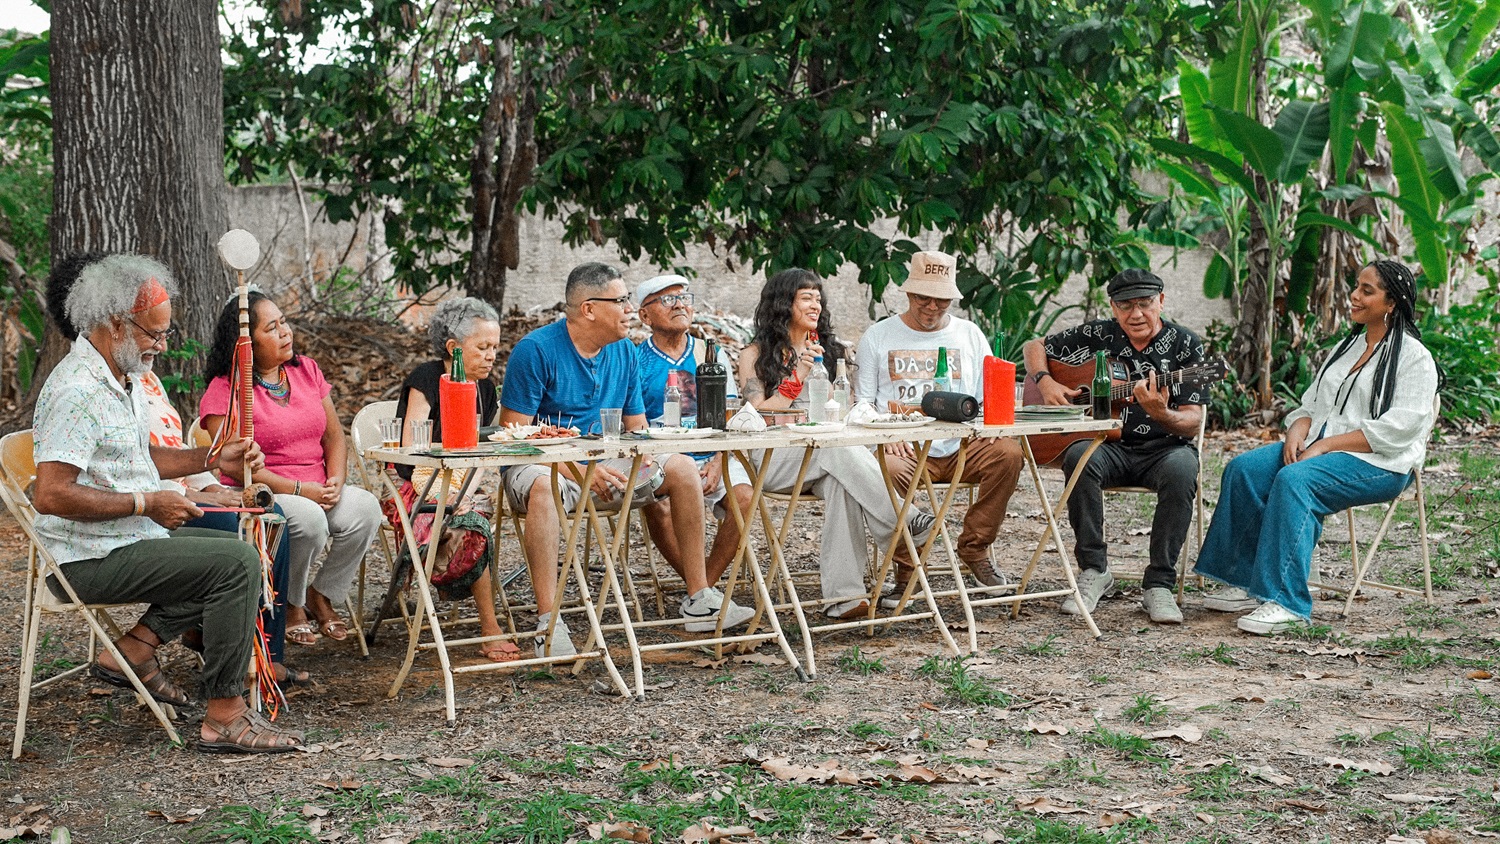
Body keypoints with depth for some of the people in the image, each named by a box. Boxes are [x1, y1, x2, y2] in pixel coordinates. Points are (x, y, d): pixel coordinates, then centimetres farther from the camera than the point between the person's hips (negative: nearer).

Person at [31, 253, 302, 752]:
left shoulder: (121, 378, 13)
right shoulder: (77, 391, -21)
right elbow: (51, 495, -28)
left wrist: (212, 459, 10)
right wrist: (146, 503, -21)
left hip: (128, 539, 11)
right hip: (90, 559, -11)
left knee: (236, 552, 14)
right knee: (237, 562, -20)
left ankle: (135, 647, 6)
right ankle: (224, 718, -17)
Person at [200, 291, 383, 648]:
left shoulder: (307, 370, 12)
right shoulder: (225, 390, -7)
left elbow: (334, 433, 13)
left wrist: (336, 480, -7)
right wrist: (300, 490, -19)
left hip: (319, 493, 6)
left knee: (365, 508, -24)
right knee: (309, 519, -36)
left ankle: (322, 595, -2)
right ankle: (290, 605, -7)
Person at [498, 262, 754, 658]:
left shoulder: (623, 351, 6)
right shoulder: (536, 350, -14)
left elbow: (636, 425, 12)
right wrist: (577, 471, -25)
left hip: (603, 464, 6)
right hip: (542, 463, -6)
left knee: (682, 468, -8)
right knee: (544, 488, -40)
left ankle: (699, 601, -5)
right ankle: (549, 624, -41)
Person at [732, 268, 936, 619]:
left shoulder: (829, 350, 22)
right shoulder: (755, 355, 9)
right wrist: (797, 377, -11)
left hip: (824, 459, 3)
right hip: (770, 460, -3)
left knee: (841, 481, -35)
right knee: (840, 445, -35)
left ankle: (843, 593, -45)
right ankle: (904, 524, -39)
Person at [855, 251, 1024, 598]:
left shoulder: (969, 334, 17)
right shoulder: (878, 337, 11)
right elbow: (862, 405, 7)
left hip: (960, 448, 2)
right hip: (905, 450, -2)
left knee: (1008, 453, -27)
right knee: (887, 469, -37)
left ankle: (974, 547, -8)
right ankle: (906, 565, -18)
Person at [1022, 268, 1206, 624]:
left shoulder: (1185, 345, -1)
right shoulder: (1097, 336, 5)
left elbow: (1192, 423, -7)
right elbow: (1035, 346, 17)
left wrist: (1160, 413, -29)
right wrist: (1045, 382, -4)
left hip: (1162, 448, -1)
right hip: (1109, 445, 1)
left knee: (1181, 468, -36)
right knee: (1080, 456, -34)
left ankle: (1158, 585, -27)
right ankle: (1094, 571, -22)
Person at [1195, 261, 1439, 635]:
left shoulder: (1413, 357, -5)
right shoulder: (1346, 347, 21)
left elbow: (1396, 430, -16)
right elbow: (1312, 404, 21)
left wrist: (1325, 445, -19)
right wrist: (1297, 432, -4)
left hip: (1379, 463, -8)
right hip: (1319, 447, 8)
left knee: (1294, 480, -35)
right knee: (1244, 469, -16)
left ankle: (1286, 601, -37)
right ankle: (1245, 581, -13)